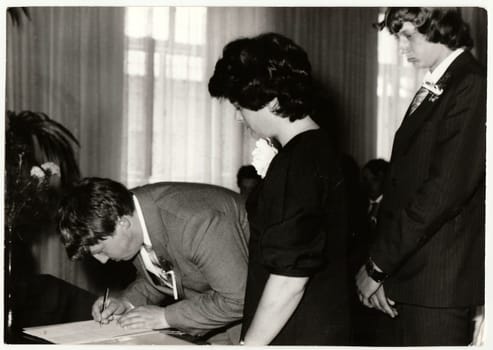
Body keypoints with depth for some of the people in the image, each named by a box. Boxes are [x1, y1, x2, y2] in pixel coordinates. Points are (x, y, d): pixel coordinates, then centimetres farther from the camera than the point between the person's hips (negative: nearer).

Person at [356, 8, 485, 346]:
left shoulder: (472, 86, -11)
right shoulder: (432, 90, 16)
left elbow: (444, 190, -19)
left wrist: (377, 265, -14)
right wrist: (381, 265, 5)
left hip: (439, 284, -8)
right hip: (405, 277, 8)